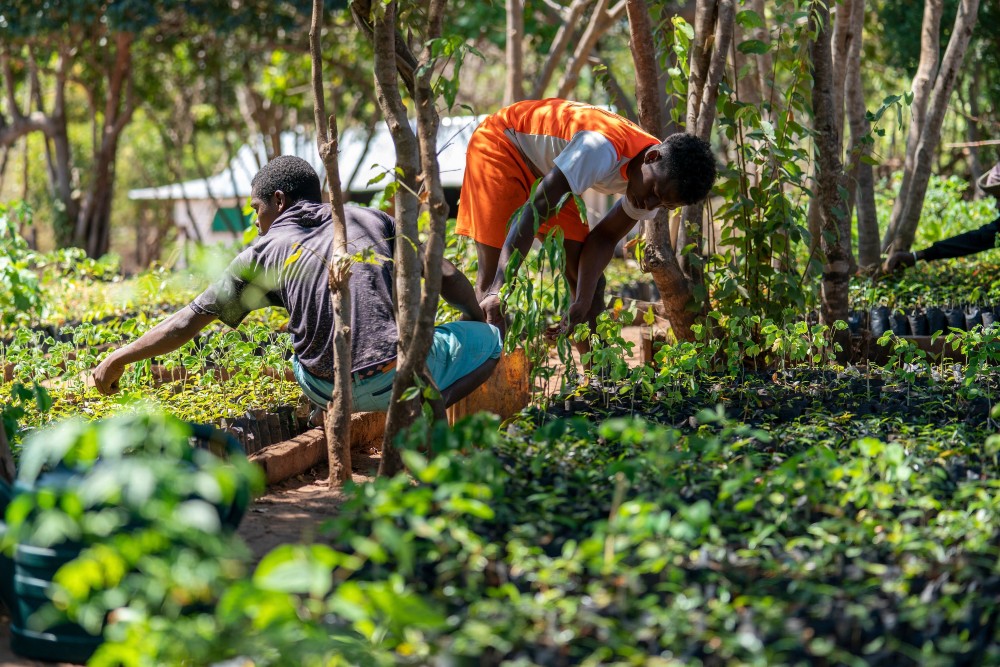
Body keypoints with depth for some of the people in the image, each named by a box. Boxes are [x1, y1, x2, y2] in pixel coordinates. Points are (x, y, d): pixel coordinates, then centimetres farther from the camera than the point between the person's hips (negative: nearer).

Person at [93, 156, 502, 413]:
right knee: (487, 338, 21)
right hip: (397, 375, -3)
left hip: (329, 390, 3)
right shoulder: (371, 220, 14)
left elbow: (189, 321, 12)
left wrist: (118, 359, 22)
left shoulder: (265, 252, 10)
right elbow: (446, 277, 14)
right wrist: (480, 322, 33)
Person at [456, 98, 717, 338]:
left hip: (546, 164, 7)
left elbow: (604, 237, -8)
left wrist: (583, 304, -22)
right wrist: (499, 290, -46)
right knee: (494, 272, -18)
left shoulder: (660, 182, -14)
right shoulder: (605, 150, -40)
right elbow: (534, 210, -41)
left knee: (586, 276, -1)